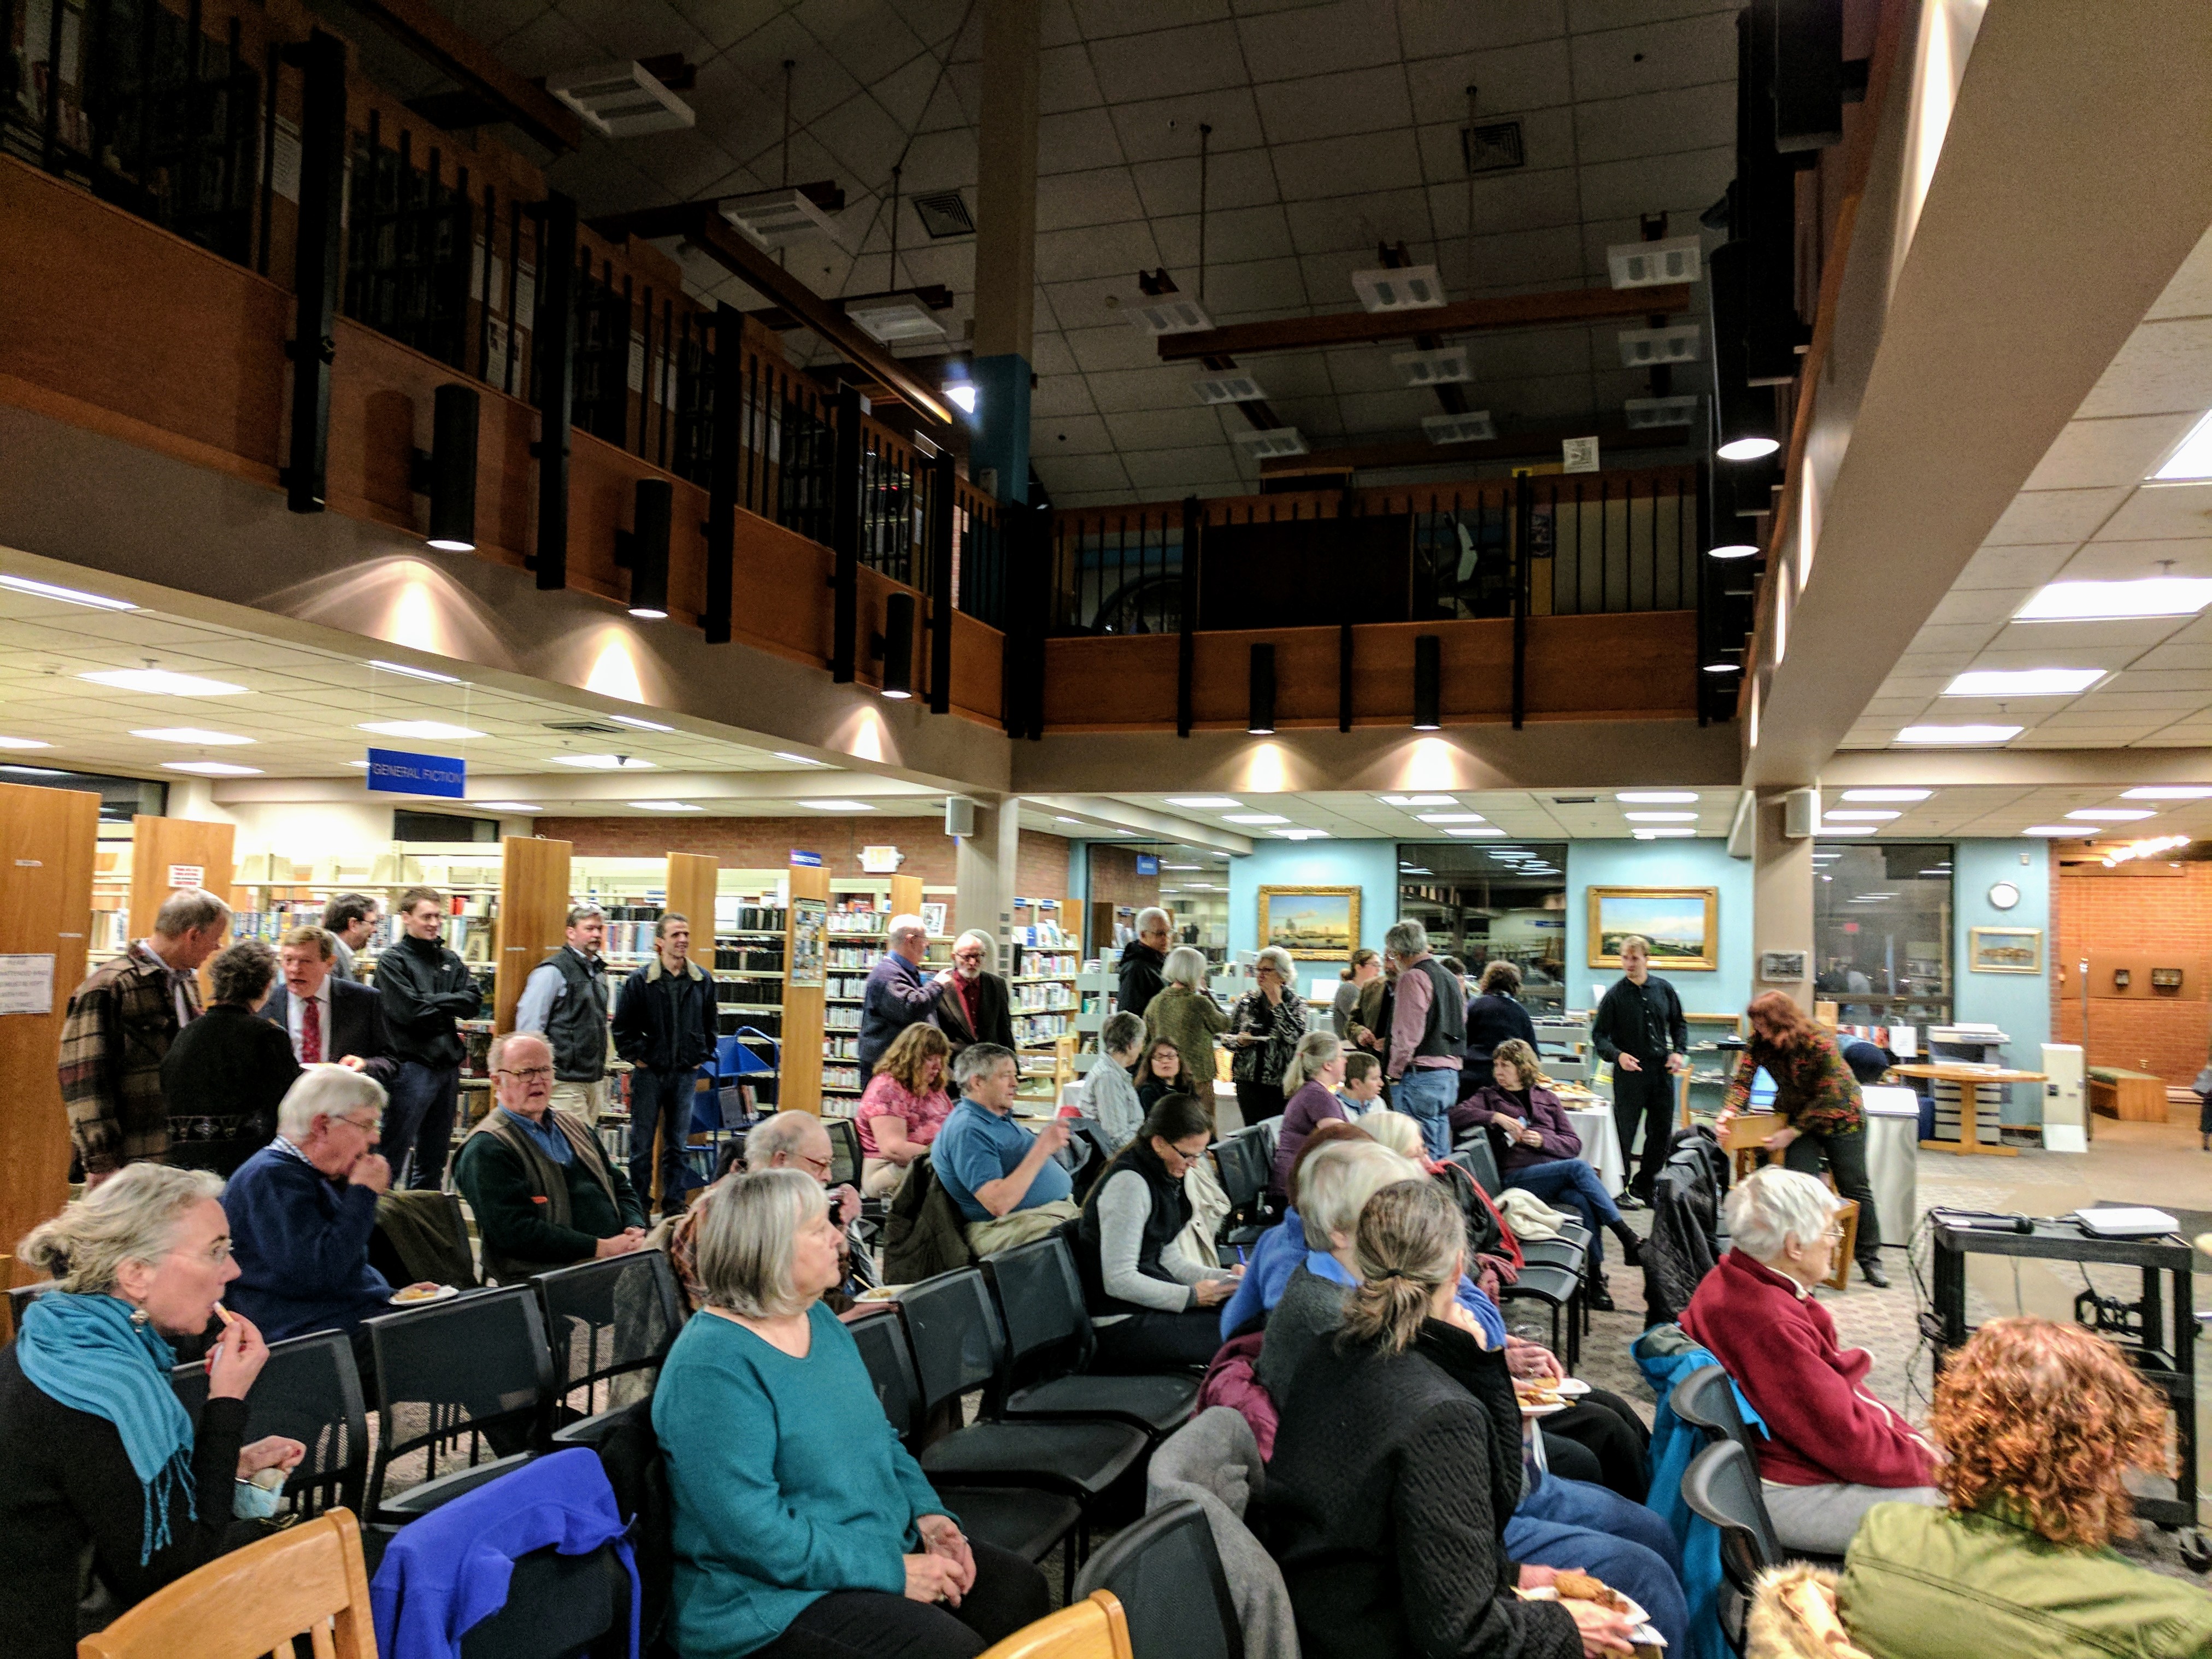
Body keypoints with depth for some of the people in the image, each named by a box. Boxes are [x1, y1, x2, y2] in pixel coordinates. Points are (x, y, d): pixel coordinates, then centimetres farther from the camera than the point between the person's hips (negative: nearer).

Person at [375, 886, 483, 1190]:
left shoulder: (450, 960, 13)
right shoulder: (393, 960, -5)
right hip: (411, 1065, -6)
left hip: (447, 1066, 7)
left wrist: (433, 1003, -10)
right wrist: (450, 1009, -4)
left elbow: (474, 1002, 2)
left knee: (434, 1161, 15)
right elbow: (409, 1011, -16)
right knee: (392, 1157, -4)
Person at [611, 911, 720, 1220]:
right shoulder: (640, 981, -5)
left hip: (686, 1075, 2)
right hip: (649, 1074, -2)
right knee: (642, 1145, 5)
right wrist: (638, 1058, -5)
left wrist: (702, 1057, 8)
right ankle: (638, 1206, 15)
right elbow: (622, 1027, 0)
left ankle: (674, 1205, 17)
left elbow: (712, 1025, 14)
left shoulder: (703, 981, 3)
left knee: (678, 1145, 9)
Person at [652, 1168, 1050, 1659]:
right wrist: (893, 1573, -22)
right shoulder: (711, 1366, -21)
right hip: (771, 1600, -8)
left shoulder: (819, 1319, 7)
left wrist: (928, 1513, -1)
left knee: (1022, 1590, -2)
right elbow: (755, 1533, -25)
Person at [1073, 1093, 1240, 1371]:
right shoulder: (1129, 1182, -20)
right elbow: (1118, 1281, -22)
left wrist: (1225, 1279, 5)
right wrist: (1192, 1296, -18)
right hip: (1122, 1326, -10)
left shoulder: (1162, 1177, 11)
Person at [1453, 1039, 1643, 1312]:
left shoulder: (1547, 1098, 24)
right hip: (1518, 1178, -3)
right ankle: (1629, 1239, -32)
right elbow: (1457, 1115, 0)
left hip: (1558, 1172, 3)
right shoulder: (1490, 1097, 19)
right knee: (1578, 1167, -31)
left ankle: (1596, 1279, -27)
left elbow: (1574, 1144, 16)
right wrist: (1497, 1117, -11)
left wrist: (1543, 1141, -3)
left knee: (1585, 1202, -32)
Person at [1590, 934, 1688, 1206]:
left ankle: (1643, 1186, 26)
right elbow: (1598, 1034, -4)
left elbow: (1679, 1024, 18)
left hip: (1662, 1072, 4)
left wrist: (1679, 1052, 1)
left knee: (1662, 1133, 11)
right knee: (1624, 1133, -1)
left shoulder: (1664, 990, 6)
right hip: (1629, 1073, -4)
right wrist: (1617, 1055, -21)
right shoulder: (1614, 995, -6)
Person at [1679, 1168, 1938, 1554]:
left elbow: (1832, 1385, 13)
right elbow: (1846, 1440, -24)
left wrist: (1905, 1434, 7)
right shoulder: (1771, 1325, -30)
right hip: (1790, 1495, -11)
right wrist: (1927, 1463, -9)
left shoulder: (1734, 1282, 3)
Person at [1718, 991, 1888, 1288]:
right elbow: (1743, 1078, -21)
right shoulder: (1759, 1042, -15)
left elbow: (1826, 1099, -25)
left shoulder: (1821, 1044, -29)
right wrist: (1730, 1110, -39)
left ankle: (1870, 1260, 18)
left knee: (1855, 1189, 5)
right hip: (1797, 1116, 4)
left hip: (1840, 1116, -3)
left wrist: (1792, 1132, -26)